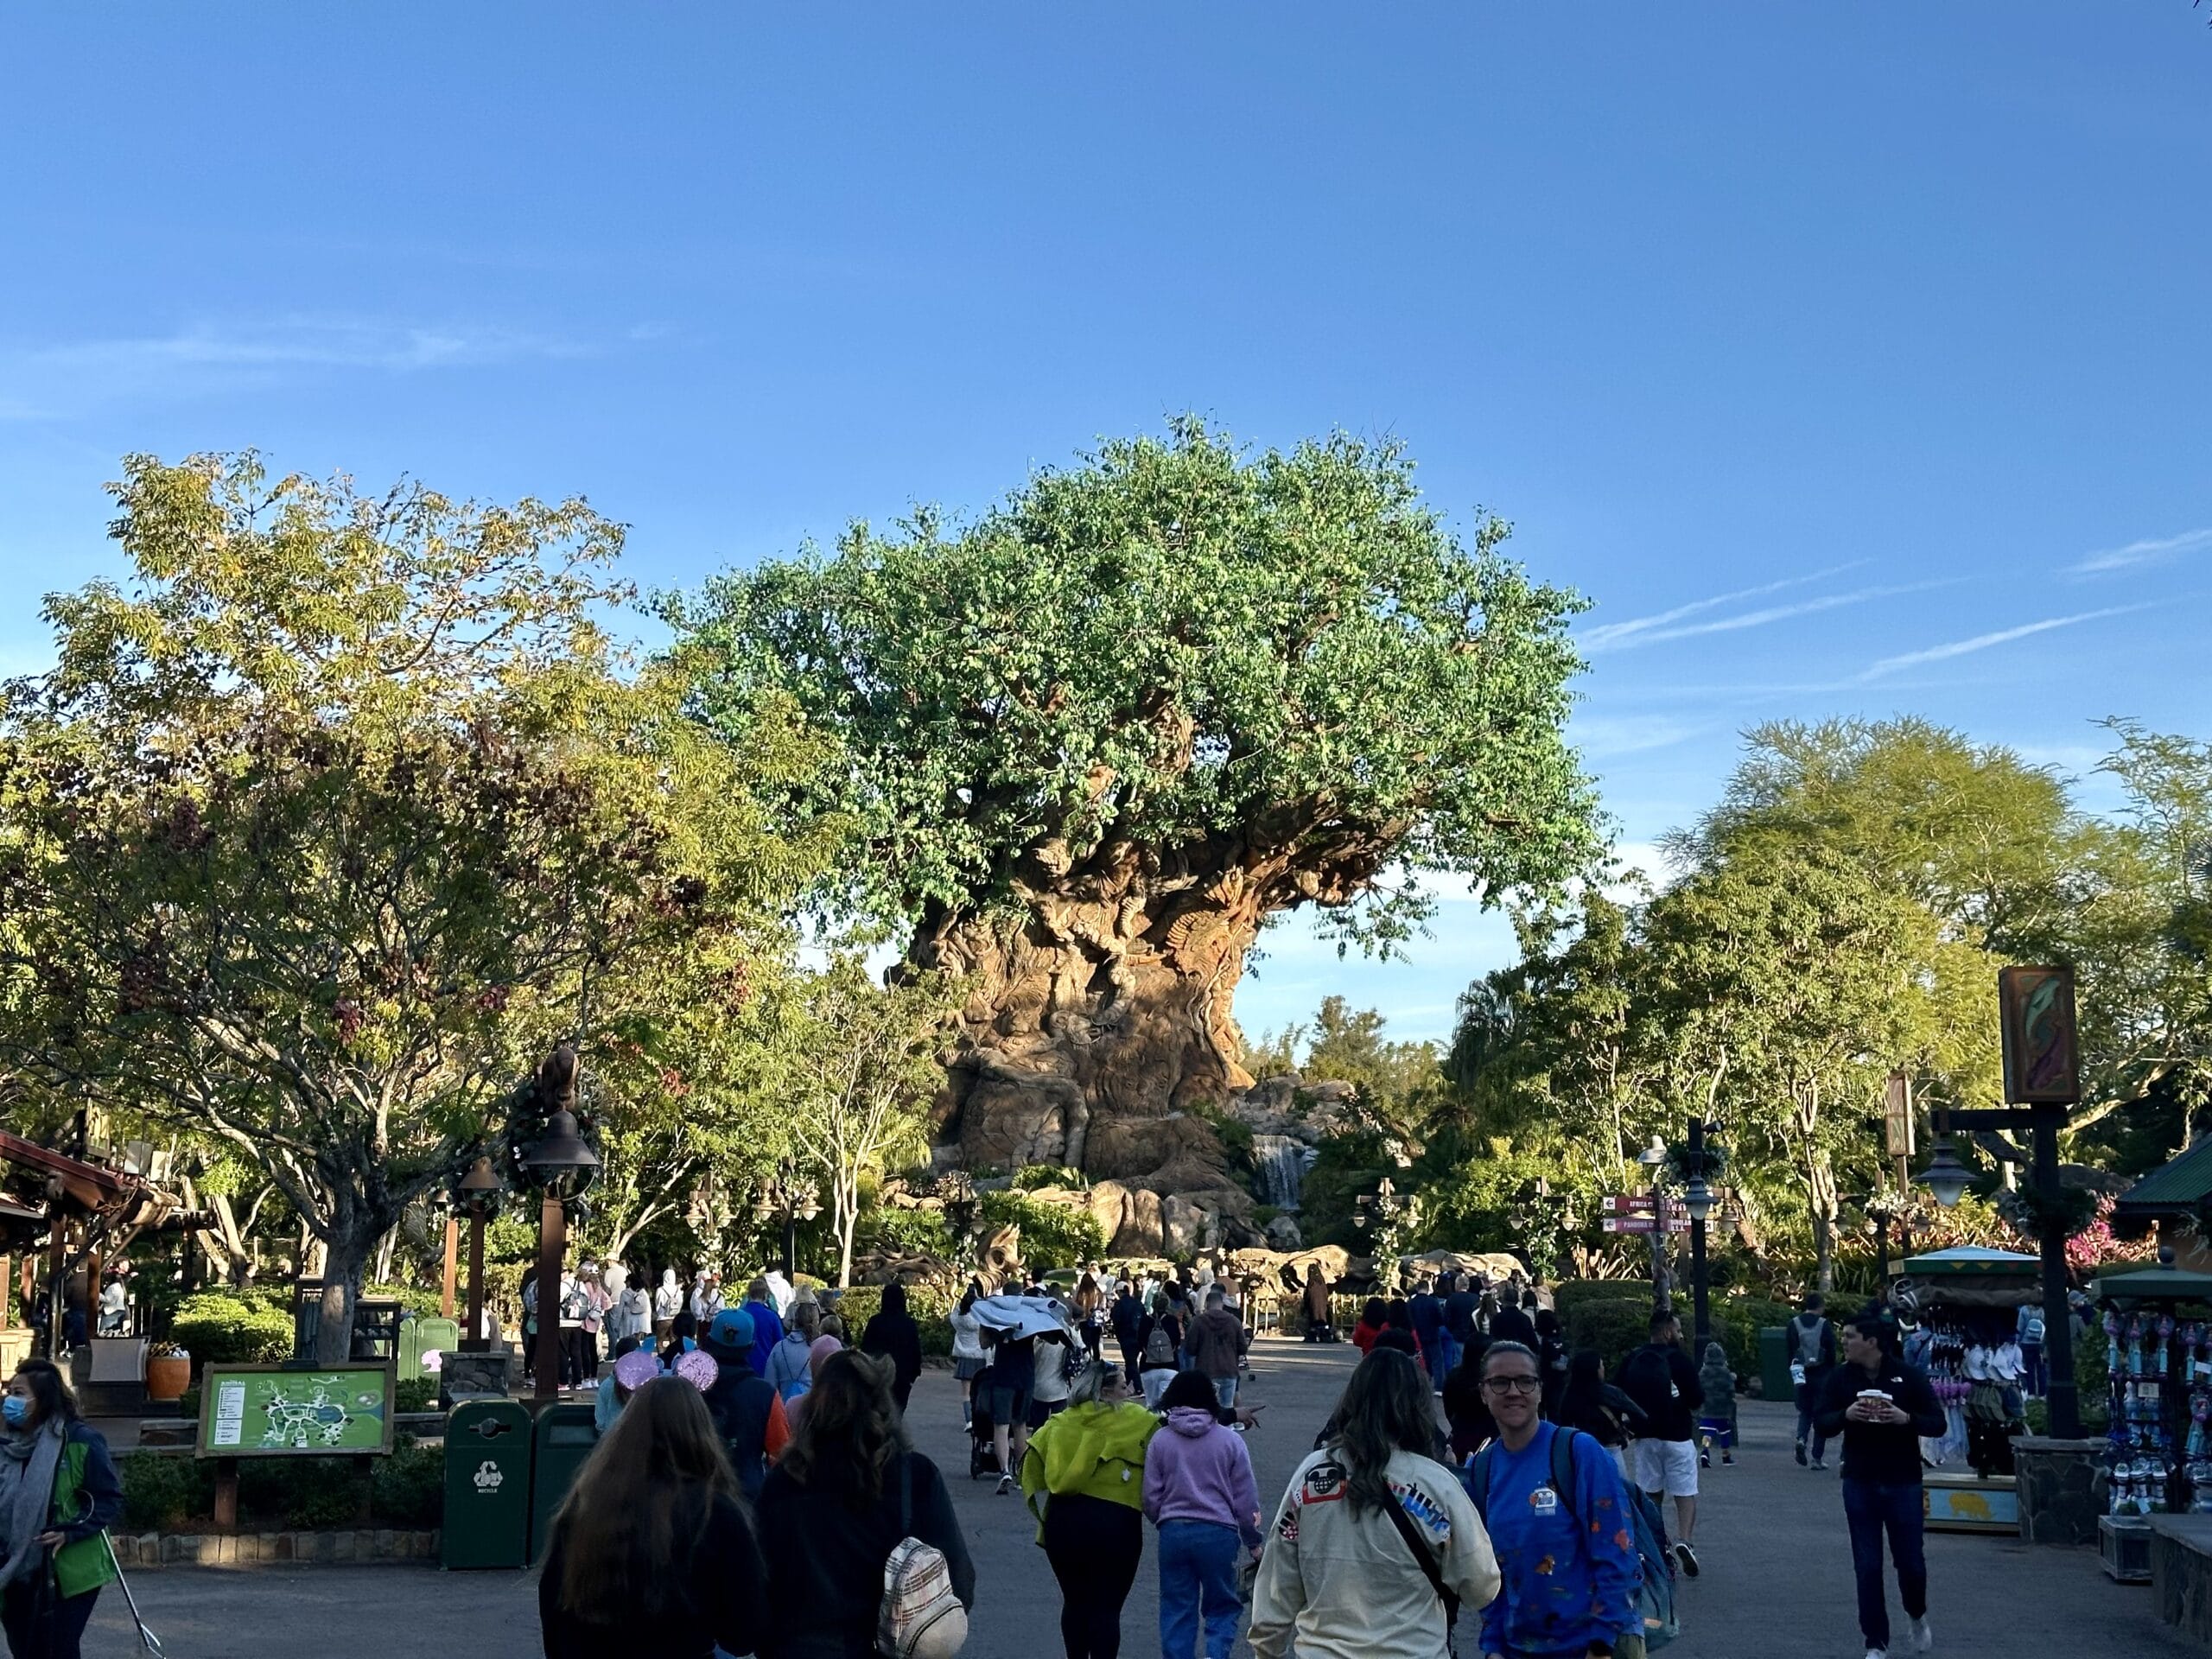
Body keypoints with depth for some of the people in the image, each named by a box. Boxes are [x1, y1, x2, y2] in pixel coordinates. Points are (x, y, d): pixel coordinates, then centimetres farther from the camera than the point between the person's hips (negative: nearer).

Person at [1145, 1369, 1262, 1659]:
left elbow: (1151, 1497, 1)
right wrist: (1252, 1540, 12)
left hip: (1173, 1532, 1)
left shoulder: (1161, 1440, 0)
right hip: (1219, 1533, -1)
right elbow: (1246, 1498, 0)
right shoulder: (1230, 1440, -3)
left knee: (1176, 1609, 12)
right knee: (1223, 1606, 11)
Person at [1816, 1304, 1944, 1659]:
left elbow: (1938, 1423, -4)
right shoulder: (1840, 1377, 0)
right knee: (1867, 1566, 2)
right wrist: (1846, 1414, -21)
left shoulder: (1909, 1375, -7)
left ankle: (1917, 1615, 37)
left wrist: (1906, 1418, -24)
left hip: (1903, 1483, -2)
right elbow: (1823, 1423, 0)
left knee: (1910, 1560, 5)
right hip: (1859, 1484, 2)